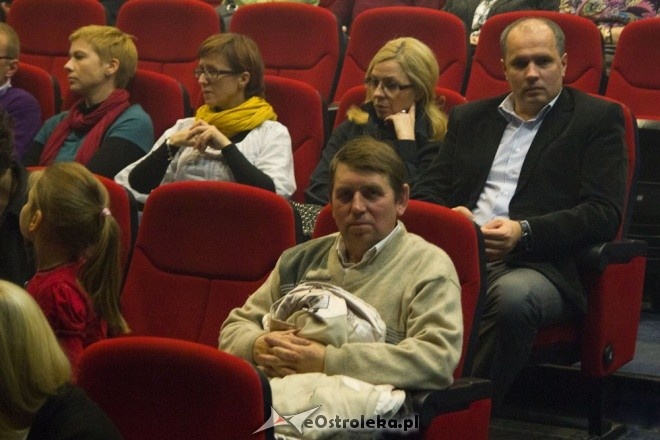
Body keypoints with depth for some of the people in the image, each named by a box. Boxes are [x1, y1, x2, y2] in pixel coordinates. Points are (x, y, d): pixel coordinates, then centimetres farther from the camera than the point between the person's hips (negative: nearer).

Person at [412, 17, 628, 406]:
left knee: (513, 295, -40)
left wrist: (525, 233, -15)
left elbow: (605, 213, -1)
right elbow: (429, 190, 21)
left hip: (540, 264, -4)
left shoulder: (598, 119, 10)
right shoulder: (469, 118, 25)